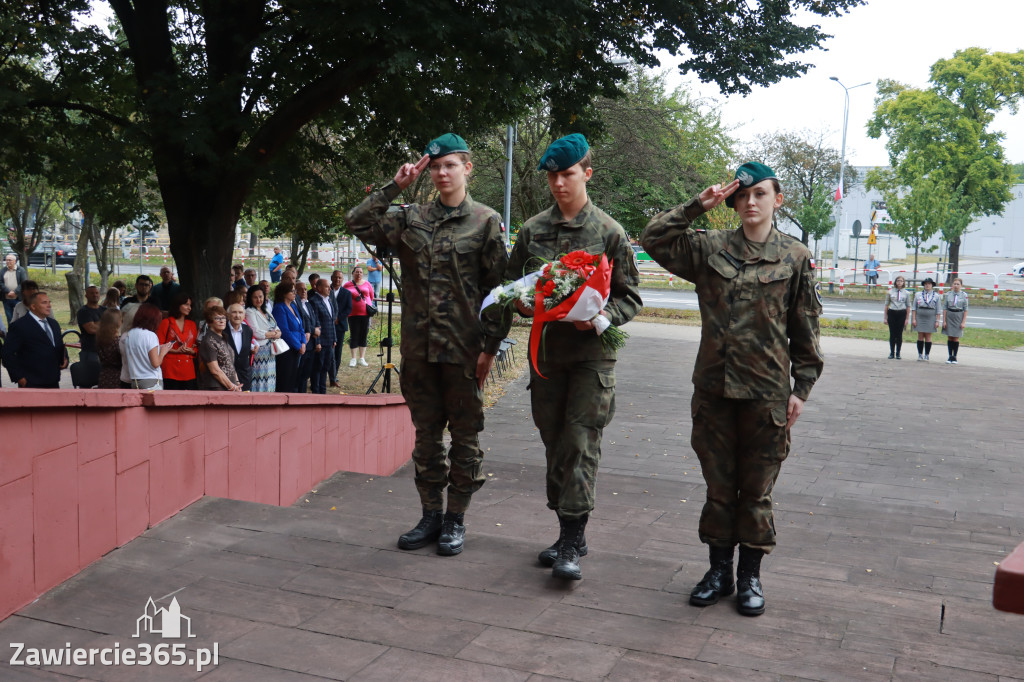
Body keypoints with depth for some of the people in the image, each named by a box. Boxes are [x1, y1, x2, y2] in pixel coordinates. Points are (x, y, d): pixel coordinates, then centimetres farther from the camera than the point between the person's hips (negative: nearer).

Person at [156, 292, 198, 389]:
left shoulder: (192, 324, 19)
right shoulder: (166, 323, 5)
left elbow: (197, 347, 19)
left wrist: (191, 351, -3)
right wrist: (176, 351, -12)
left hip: (188, 371, 4)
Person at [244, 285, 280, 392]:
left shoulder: (266, 312, 18)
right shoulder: (250, 312, -6)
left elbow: (277, 330, 16)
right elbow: (256, 333, -15)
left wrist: (277, 333, -8)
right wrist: (273, 334, -3)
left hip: (270, 352, 8)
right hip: (259, 351, -7)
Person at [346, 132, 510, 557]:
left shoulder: (486, 221, -1)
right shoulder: (411, 219, 8)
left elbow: (499, 288, -3)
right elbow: (358, 222, 3)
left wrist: (490, 346, -8)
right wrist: (395, 187, -1)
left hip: (464, 348, -4)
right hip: (419, 347, 4)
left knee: (465, 434, 5)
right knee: (426, 433, 11)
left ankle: (456, 519, 17)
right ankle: (431, 516, 23)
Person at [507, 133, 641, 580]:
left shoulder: (609, 232, 0)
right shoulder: (532, 230, 9)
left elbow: (630, 297, 1)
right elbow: (512, 283, 18)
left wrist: (602, 318, -18)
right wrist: (523, 303, -5)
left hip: (592, 353, -4)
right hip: (546, 350, 4)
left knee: (581, 442, -10)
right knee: (554, 442, 9)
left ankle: (572, 544, -5)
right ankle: (570, 534, 22)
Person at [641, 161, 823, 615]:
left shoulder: (795, 257, 2)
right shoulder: (709, 248, 5)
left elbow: (806, 330, 4)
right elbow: (653, 239, 0)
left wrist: (801, 387, 1)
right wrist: (698, 206, -4)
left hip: (767, 392, -1)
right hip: (714, 389, 2)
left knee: (757, 488, 8)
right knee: (718, 484, 11)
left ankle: (751, 575, 21)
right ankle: (719, 569, 25)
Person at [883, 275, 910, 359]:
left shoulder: (906, 293, 6)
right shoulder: (890, 292, 6)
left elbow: (908, 306, 8)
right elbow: (886, 305, 10)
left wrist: (907, 319, 3)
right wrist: (885, 317, 6)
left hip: (901, 313, 0)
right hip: (892, 313, 0)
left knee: (899, 334, 2)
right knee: (892, 334, 2)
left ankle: (898, 353, 10)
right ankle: (892, 353, 11)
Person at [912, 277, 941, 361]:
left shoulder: (936, 296, 5)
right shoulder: (918, 294, 7)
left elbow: (938, 310, 3)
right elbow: (914, 308, 7)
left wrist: (937, 321, -3)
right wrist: (914, 319, 0)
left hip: (930, 319, -1)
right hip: (919, 318, 1)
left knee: (928, 337, 1)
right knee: (920, 337, 2)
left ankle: (926, 356, 6)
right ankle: (920, 355, 8)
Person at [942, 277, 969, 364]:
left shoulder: (964, 295, 0)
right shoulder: (948, 294, 3)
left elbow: (965, 309, 1)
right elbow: (944, 308, 4)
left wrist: (963, 322, -5)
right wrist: (944, 321, 0)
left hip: (959, 316, -1)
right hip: (949, 316, 1)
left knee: (956, 338, -1)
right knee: (949, 337, 3)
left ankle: (954, 357, 9)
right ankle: (950, 357, 10)